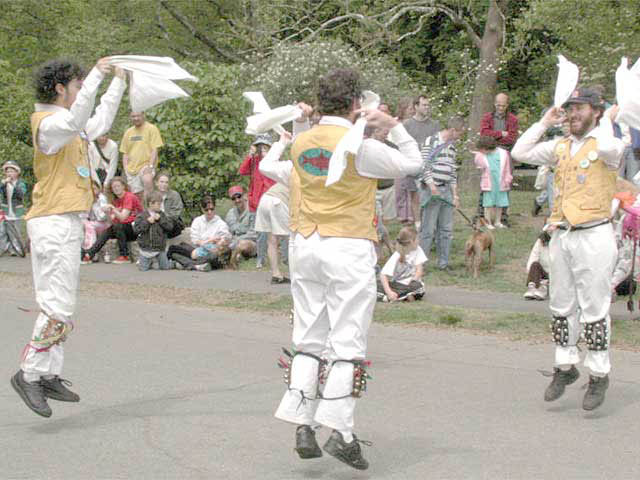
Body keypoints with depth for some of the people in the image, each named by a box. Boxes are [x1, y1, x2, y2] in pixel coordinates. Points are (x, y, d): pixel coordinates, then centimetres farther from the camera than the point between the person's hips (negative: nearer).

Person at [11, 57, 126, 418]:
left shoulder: (67, 124, 18)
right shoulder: (48, 123, -12)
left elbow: (100, 121, 33)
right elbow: (75, 120, -34)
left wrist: (119, 82, 33)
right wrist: (96, 77, -33)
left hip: (69, 222, 10)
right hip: (53, 224, -10)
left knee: (60, 305, 11)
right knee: (58, 309, -13)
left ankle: (50, 376, 15)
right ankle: (29, 375, -6)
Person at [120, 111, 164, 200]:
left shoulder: (151, 129, -1)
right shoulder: (128, 132, 15)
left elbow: (155, 149, -7)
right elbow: (125, 153, 17)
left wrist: (150, 165, -19)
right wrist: (126, 169, 3)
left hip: (146, 165, -5)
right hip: (132, 169, 6)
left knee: (147, 180, -35)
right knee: (136, 195, 4)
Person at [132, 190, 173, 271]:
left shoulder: (162, 215, 2)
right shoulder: (142, 215, -5)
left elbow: (170, 226, -8)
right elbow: (136, 229, -12)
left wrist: (160, 219, -17)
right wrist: (147, 222, -19)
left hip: (160, 248, 2)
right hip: (146, 248, -2)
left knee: (165, 267, 0)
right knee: (143, 268, -1)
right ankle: (150, 262, 31)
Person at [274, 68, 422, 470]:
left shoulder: (301, 143, 5)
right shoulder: (361, 148, -12)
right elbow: (413, 164, -1)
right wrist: (394, 126, 11)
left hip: (305, 246, 6)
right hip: (349, 249, -6)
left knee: (309, 340, 11)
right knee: (348, 343, -2)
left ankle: (303, 426, 8)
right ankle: (340, 432, -7)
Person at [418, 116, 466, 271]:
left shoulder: (452, 147, 17)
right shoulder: (431, 141, -6)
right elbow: (424, 165, -12)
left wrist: (455, 194, 14)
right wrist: (431, 185, -20)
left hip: (447, 190, 7)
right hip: (431, 190, -7)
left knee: (447, 229, 7)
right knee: (428, 229, -7)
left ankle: (443, 263, 14)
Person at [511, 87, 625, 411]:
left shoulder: (609, 145, -3)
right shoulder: (560, 147, 14)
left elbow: (607, 148, -28)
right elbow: (520, 153, 9)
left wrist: (606, 120, -10)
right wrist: (544, 123, 10)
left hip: (593, 236, -6)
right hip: (561, 236, 6)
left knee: (594, 310, -3)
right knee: (561, 308, 12)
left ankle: (599, 375, 7)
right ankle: (565, 366, 25)